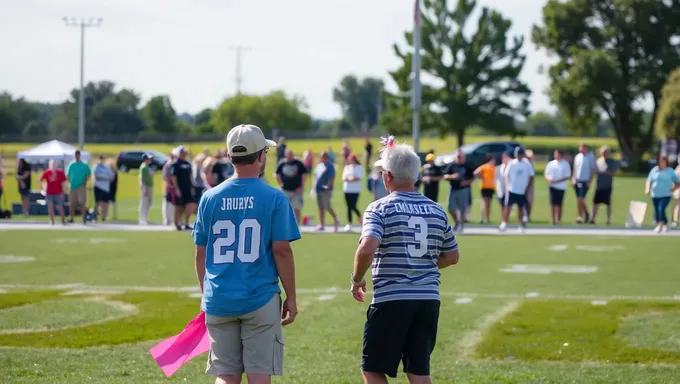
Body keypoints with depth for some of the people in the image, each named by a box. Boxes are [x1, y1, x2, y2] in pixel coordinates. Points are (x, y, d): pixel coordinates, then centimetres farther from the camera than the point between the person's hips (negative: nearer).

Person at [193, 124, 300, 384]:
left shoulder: (210, 198, 4)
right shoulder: (273, 198, -6)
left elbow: (201, 255, 8)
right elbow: (282, 251, -8)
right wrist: (291, 297, 1)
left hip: (218, 301, 3)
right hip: (260, 301, -3)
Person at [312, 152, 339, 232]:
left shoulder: (330, 166, -8)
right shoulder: (319, 166, 17)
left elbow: (332, 178, -14)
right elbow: (316, 176, 22)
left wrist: (328, 186, -21)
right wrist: (314, 187, 14)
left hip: (325, 190, -8)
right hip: (318, 189, 8)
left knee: (327, 206, -10)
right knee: (321, 208, 9)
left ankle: (335, 219, 7)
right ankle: (321, 224, 11)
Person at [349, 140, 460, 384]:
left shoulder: (380, 209, -8)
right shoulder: (437, 211, 9)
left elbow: (367, 249, -22)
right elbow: (452, 256, 17)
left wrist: (356, 279, -6)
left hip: (390, 300, -5)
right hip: (429, 300, 5)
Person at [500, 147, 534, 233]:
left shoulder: (527, 164, 0)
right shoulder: (511, 163, 1)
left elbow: (531, 176, 4)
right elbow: (507, 174, 6)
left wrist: (527, 187, -3)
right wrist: (508, 185, -7)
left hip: (522, 190, 0)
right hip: (512, 189, 0)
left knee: (521, 208, 8)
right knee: (508, 206, -7)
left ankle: (521, 225, 16)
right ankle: (504, 223, -5)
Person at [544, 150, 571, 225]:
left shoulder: (565, 164, -1)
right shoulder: (551, 164, 8)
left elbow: (568, 176, -4)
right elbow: (546, 174, 12)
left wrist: (557, 181, -15)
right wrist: (549, 179, -10)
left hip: (561, 187, -2)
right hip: (552, 186, 2)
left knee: (559, 204, 1)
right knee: (553, 204, -3)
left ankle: (559, 219, 12)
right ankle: (553, 220, 1)